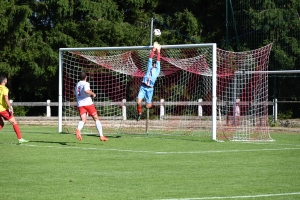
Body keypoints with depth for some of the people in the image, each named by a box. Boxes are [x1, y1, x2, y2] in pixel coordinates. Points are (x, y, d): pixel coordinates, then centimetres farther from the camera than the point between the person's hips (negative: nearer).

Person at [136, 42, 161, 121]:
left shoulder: (157, 70, 14)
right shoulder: (149, 68, 19)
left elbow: (158, 61, 12)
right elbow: (150, 59, 19)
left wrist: (158, 51, 14)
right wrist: (153, 50, 16)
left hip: (150, 88, -1)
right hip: (143, 87, 1)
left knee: (148, 106, 0)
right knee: (138, 101, -15)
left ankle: (150, 102, 36)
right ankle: (139, 113, 10)